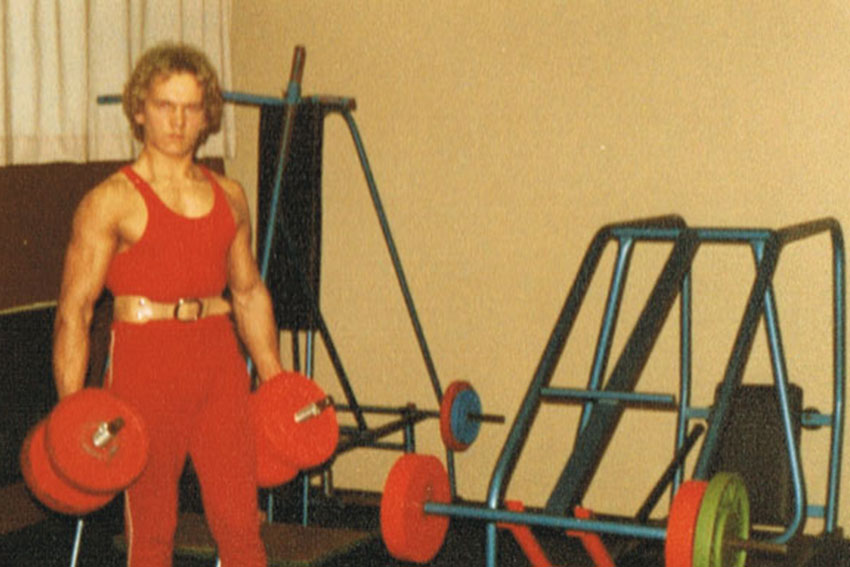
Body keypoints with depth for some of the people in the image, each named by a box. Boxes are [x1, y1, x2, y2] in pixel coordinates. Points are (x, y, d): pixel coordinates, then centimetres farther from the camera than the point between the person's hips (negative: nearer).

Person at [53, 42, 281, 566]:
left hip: (220, 362, 4)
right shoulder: (111, 201, -4)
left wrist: (276, 383, 19)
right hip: (145, 362, -4)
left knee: (241, 524, 3)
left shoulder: (229, 196, 11)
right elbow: (74, 311, -6)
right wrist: (70, 411, -13)